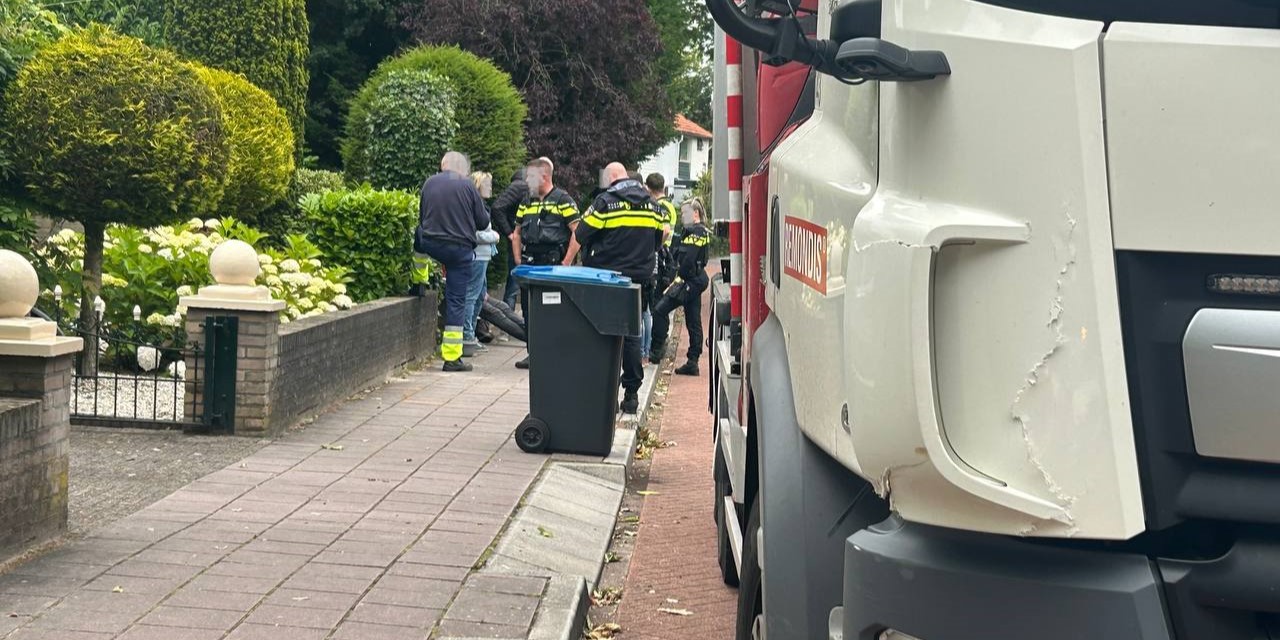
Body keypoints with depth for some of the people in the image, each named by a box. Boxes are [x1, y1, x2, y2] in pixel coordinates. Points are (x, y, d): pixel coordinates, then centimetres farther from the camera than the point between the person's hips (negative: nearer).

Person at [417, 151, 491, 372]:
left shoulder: (429, 183, 5)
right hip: (460, 250, -2)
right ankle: (452, 357, 3)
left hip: (430, 245, 2)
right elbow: (483, 222, 2)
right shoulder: (467, 186, -4)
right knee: (456, 301, 3)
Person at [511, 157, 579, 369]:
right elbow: (517, 233, 24)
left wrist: (566, 263, -12)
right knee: (528, 308, 6)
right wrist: (518, 260, 11)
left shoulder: (562, 200, -4)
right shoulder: (526, 202, 17)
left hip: (553, 264, -6)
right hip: (529, 263, 6)